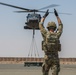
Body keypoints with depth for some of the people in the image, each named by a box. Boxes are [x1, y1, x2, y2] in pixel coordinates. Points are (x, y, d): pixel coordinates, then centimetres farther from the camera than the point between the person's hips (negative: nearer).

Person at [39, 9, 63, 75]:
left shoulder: (46, 34, -7)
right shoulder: (57, 35, -2)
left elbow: (40, 25, 9)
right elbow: (60, 25, 15)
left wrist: (45, 16, 17)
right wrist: (57, 15, 20)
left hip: (47, 57, 0)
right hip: (55, 58, 1)